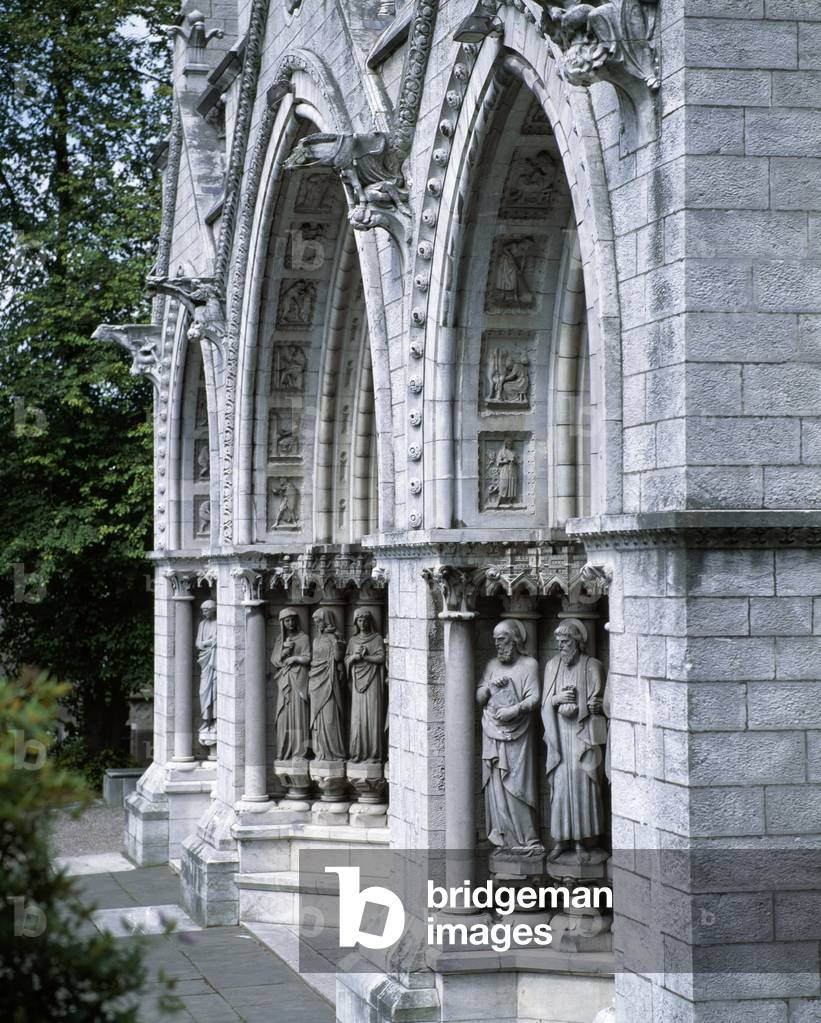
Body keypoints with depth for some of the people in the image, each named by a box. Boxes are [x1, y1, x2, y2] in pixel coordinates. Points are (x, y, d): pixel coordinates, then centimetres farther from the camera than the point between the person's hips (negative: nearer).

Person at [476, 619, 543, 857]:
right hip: (492, 735, 5)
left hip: (517, 735, -5)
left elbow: (534, 698, -7)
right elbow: (478, 699, 13)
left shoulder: (528, 665, 1)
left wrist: (514, 710, -21)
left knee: (516, 786, -8)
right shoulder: (492, 665, 15)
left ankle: (525, 840, -4)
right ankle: (504, 839, 6)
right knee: (495, 787, 2)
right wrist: (490, 686, -5)